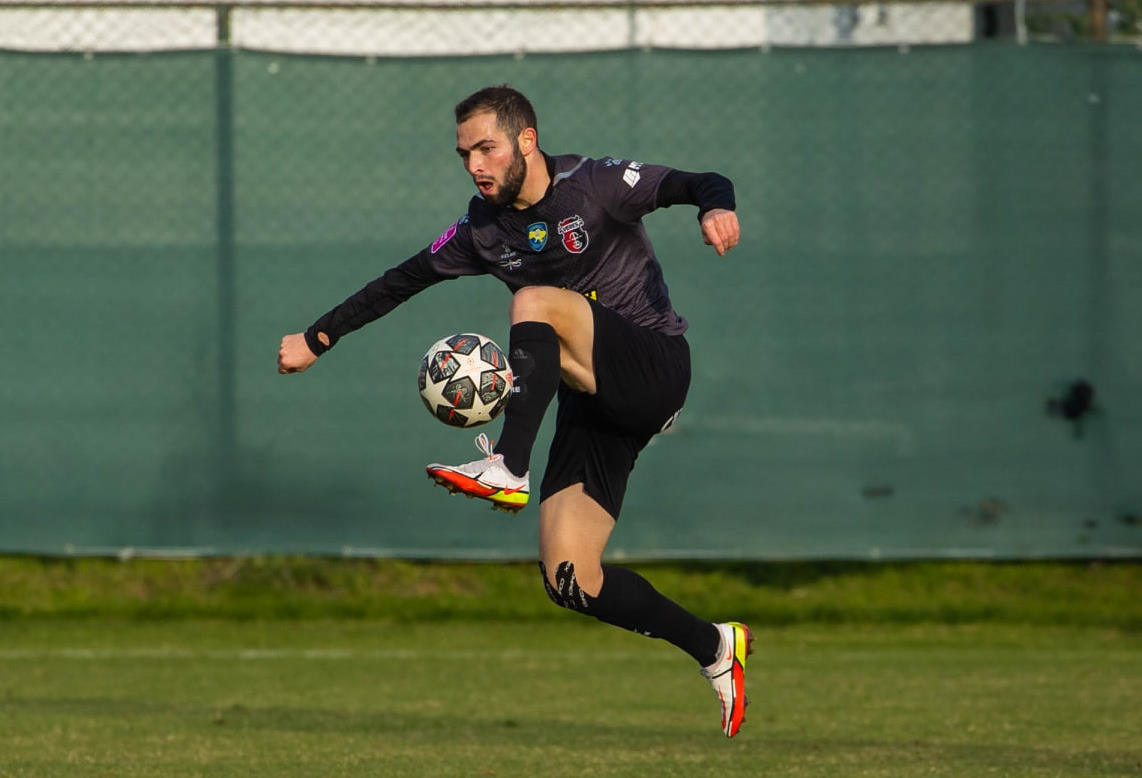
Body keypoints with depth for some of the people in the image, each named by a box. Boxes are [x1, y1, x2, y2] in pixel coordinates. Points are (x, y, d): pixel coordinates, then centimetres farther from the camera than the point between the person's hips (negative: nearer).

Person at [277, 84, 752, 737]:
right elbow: (402, 282, 19)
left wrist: (716, 207, -38)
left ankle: (509, 471, -37)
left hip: (657, 370, -6)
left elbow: (699, 184, -15)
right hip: (594, 405, 6)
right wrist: (319, 338, 18)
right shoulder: (484, 230, 10)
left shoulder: (594, 186, -7)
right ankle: (715, 648, 9)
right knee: (570, 579, -9)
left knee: (535, 301, -29)